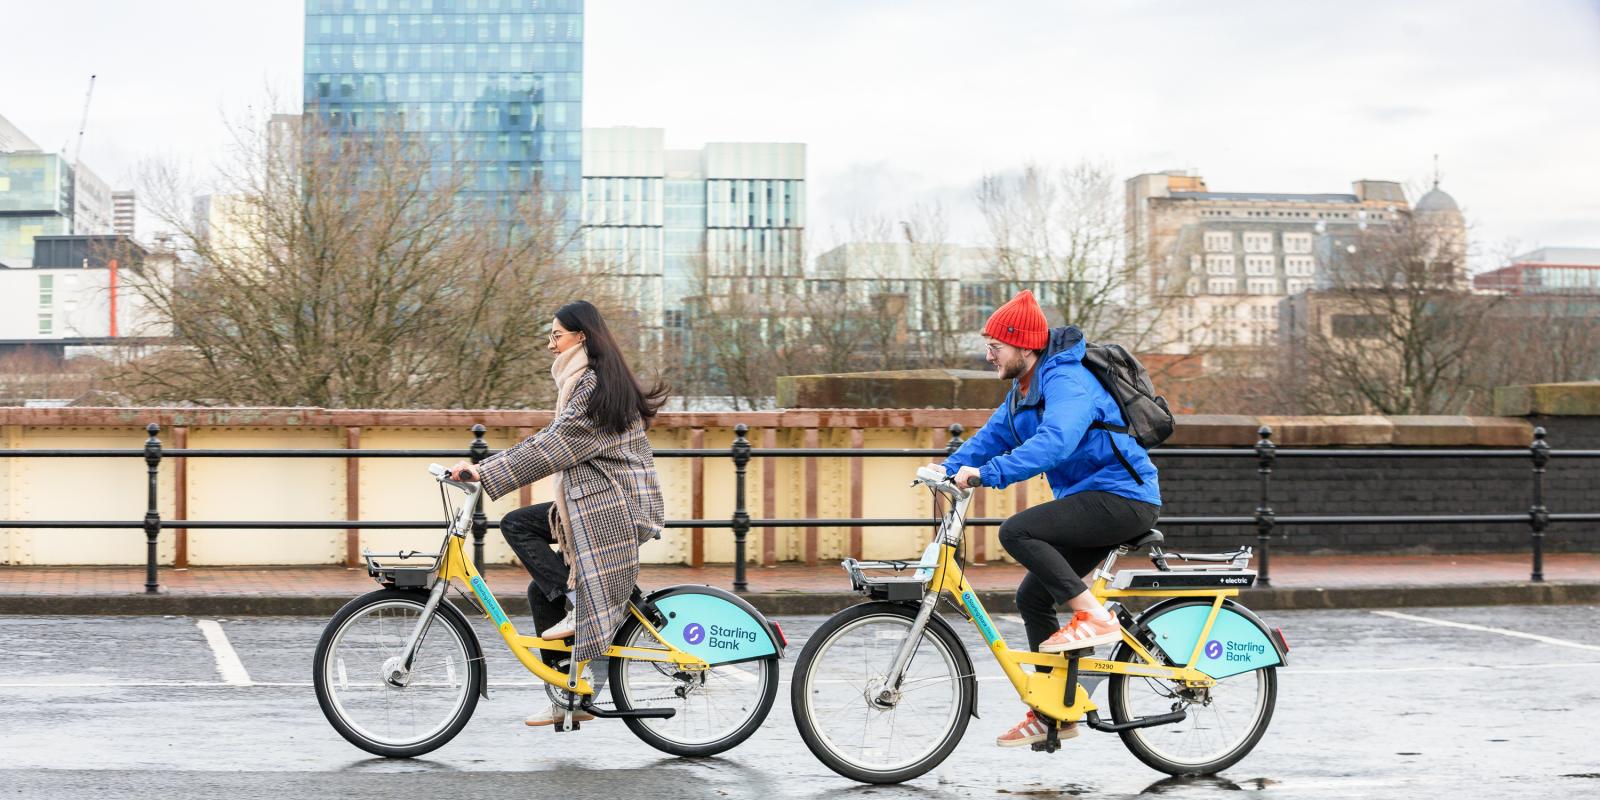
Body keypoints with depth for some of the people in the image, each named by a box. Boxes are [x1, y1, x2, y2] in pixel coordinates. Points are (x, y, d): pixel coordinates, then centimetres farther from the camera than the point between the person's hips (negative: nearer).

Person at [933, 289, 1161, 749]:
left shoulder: (1066, 381, -19)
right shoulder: (1023, 391, 14)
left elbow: (1053, 442, -34)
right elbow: (992, 436, 12)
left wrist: (987, 474, -39)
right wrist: (949, 468, -5)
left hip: (1122, 498, -10)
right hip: (1096, 503, 10)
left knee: (1017, 532, -25)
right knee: (1033, 598, 9)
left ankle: (1095, 618, -17)